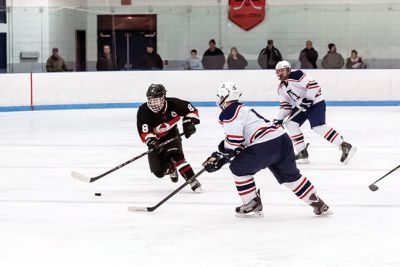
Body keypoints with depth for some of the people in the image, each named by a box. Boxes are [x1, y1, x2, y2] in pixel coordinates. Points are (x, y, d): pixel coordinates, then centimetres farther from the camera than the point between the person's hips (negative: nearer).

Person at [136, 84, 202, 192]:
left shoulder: (173, 104, -24)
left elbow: (191, 110, -10)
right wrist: (151, 141, -45)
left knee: (176, 156, -29)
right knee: (159, 171, -1)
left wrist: (189, 122, -24)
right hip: (157, 140, 2)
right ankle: (171, 169, 37)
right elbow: (144, 132, -27)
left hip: (172, 135, -2)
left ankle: (193, 182, -25)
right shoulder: (143, 111, -24)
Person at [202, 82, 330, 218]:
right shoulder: (243, 109, 29)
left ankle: (252, 204, 12)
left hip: (265, 145, -9)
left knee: (239, 168, 9)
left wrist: (220, 155, 5)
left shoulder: (228, 113, -2)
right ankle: (317, 203, 26)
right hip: (283, 139, 9)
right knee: (290, 175, 24)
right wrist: (221, 155, 26)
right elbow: (240, 139, 32)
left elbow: (234, 141, -11)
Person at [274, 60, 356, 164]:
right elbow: (285, 105, 15)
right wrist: (279, 119, 5)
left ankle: (345, 147, -28)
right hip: (301, 106, 9)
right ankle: (303, 153, 5)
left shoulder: (296, 76, -18)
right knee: (291, 124, -1)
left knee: (318, 127, -25)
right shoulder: (281, 88, 10)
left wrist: (308, 99, -28)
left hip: (315, 102, -9)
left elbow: (312, 85, -24)